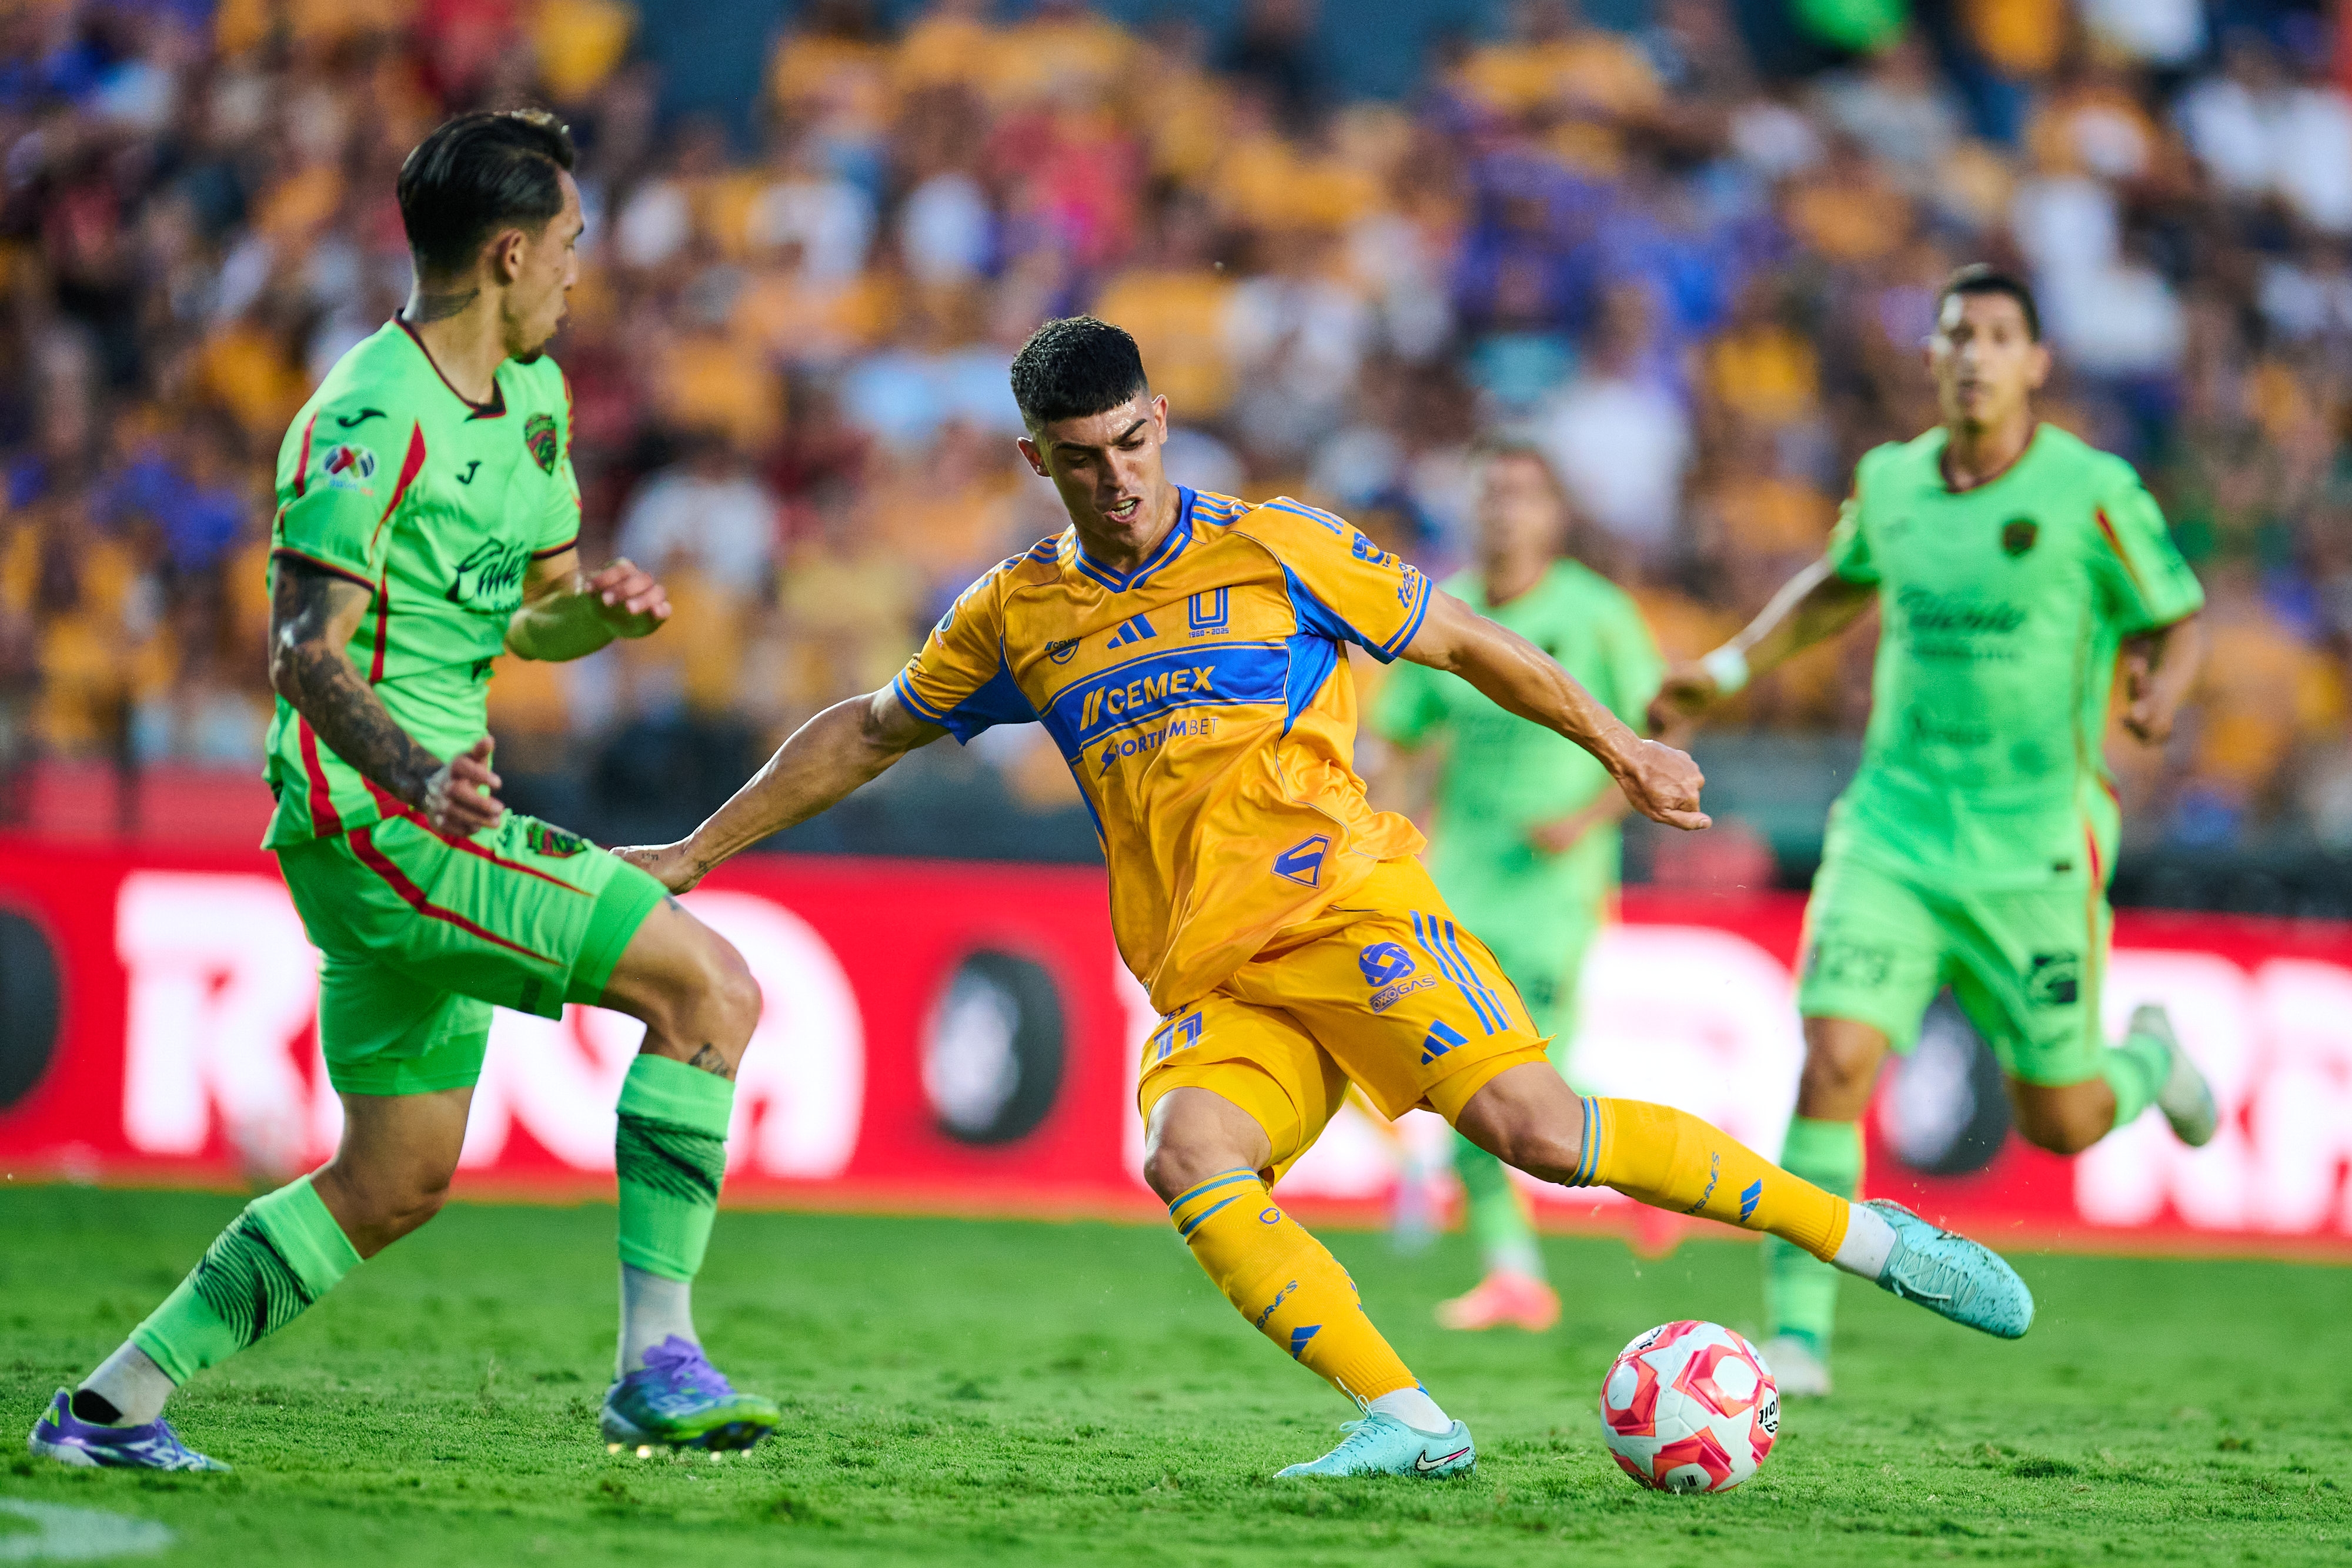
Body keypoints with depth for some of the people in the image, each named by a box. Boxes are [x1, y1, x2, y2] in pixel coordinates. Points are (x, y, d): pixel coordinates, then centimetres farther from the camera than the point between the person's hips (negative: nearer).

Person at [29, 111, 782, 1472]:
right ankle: (657, 1366, -17)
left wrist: (602, 607, -2)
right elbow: (307, 650, -23)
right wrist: (411, 774, -41)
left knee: (397, 1183, 15)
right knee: (711, 987, -18)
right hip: (373, 813, -10)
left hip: (433, 812, 10)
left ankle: (112, 1406, 21)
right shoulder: (375, 419, -17)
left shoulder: (533, 393, 13)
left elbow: (535, 615, 22)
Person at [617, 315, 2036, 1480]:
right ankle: (1410, 1426, -32)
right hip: (1213, 983, 3)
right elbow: (869, 735, 26)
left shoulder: (1278, 550, 3)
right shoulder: (1016, 617, 12)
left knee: (1536, 1127, -24)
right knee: (1189, 1156, -29)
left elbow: (1463, 641, 14)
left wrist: (1620, 748, 16)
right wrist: (699, 851, 27)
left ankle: (1872, 1237, -12)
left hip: (1347, 906, -3)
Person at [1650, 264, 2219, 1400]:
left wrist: (2158, 697, -21)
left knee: (2059, 1124, 5)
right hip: (1894, 828, 3)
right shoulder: (1890, 481, 5)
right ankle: (1797, 1331, -9)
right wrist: (1729, 667, 18)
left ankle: (2150, 1061, 41)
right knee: (1835, 1059, -16)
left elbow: (2176, 622, 1)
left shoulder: (2091, 492, -9)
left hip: (2034, 849, -3)